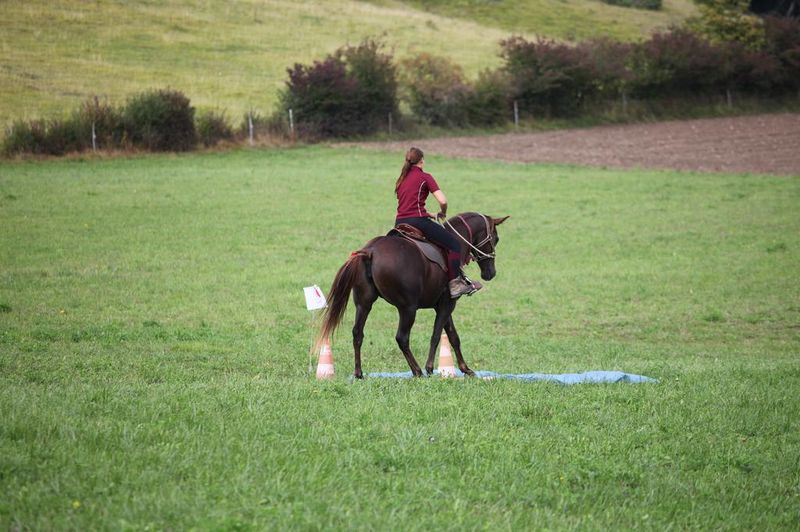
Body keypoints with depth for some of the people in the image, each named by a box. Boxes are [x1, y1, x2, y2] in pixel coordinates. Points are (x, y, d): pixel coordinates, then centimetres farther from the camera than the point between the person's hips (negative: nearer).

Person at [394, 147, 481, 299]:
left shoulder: (401, 179, 18)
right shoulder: (425, 177, -1)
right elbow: (443, 201, -11)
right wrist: (443, 213, 10)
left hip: (399, 223, 7)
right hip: (417, 221, -7)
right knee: (454, 244, -1)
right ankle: (455, 283, -10)